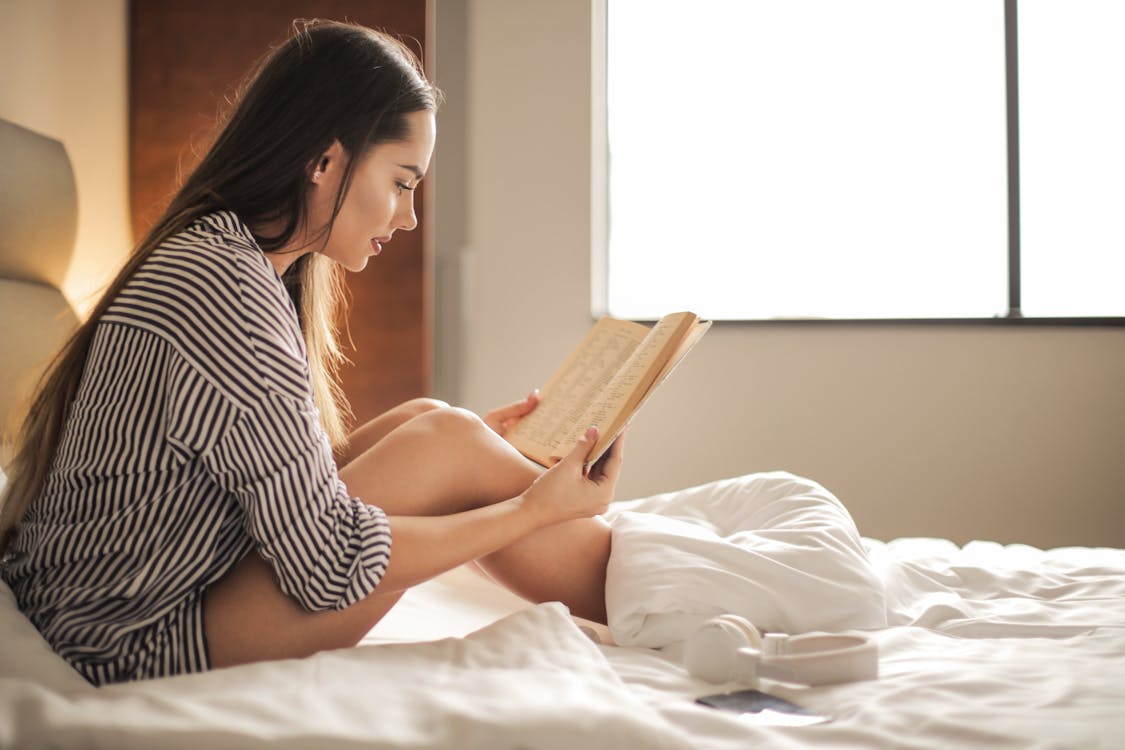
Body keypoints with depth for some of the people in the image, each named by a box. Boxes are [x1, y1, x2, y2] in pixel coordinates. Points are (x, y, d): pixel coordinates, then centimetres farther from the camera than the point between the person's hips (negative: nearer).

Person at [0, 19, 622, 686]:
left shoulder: (200, 257, 9)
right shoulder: (230, 291, -23)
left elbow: (290, 473, 11)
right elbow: (329, 568, -22)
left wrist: (468, 436, 10)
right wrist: (532, 509, -13)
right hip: (140, 651, -10)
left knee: (424, 420, 4)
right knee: (446, 447, -12)